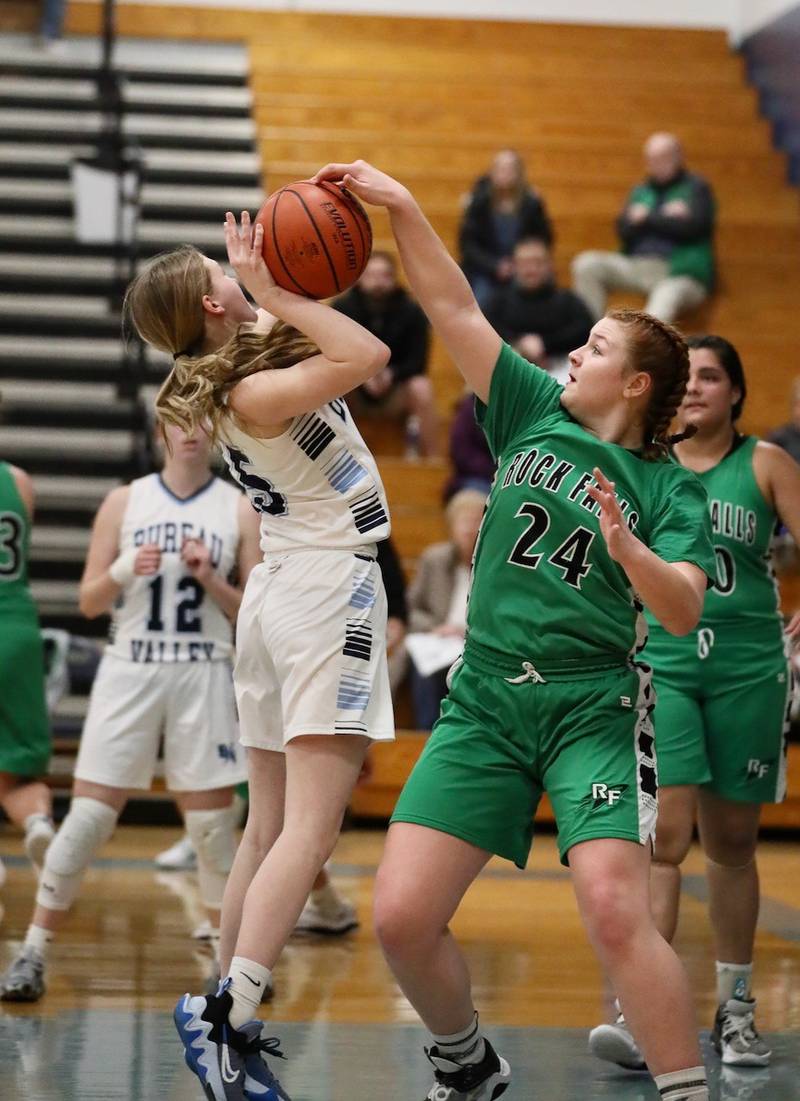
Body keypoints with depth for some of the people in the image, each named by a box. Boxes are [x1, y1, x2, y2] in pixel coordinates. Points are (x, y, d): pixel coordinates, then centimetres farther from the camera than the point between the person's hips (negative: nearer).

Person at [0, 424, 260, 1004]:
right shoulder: (124, 502, 5)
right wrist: (124, 570, -14)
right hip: (129, 672, 0)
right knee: (88, 817, -4)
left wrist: (211, 581, -13)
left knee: (213, 824, 3)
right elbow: (89, 602, 5)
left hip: (204, 676, 0)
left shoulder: (240, 510, 4)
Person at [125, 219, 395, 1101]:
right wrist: (273, 289, -19)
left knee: (268, 830, 10)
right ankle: (226, 1016, -23)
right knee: (310, 830, -15)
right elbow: (367, 353, -24)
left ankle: (228, 1020, 12)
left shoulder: (246, 370, 10)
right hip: (329, 586, -9)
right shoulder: (255, 393, -15)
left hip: (278, 588, 9)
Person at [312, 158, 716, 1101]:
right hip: (485, 702, 4)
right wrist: (399, 207, -3)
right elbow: (451, 307, 6)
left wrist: (628, 551, -28)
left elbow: (684, 611, -11)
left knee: (613, 910, -24)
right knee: (401, 917, -5)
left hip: (593, 706, -4)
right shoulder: (533, 413, 10)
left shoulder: (667, 489, 2)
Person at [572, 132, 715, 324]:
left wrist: (647, 218, 0)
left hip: (680, 273, -6)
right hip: (637, 267, 6)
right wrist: (664, 218, -7)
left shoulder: (696, 188, 8)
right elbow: (624, 229, 6)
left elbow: (691, 226, -9)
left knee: (666, 300, -40)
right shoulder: (641, 191, 21)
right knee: (586, 265, -16)